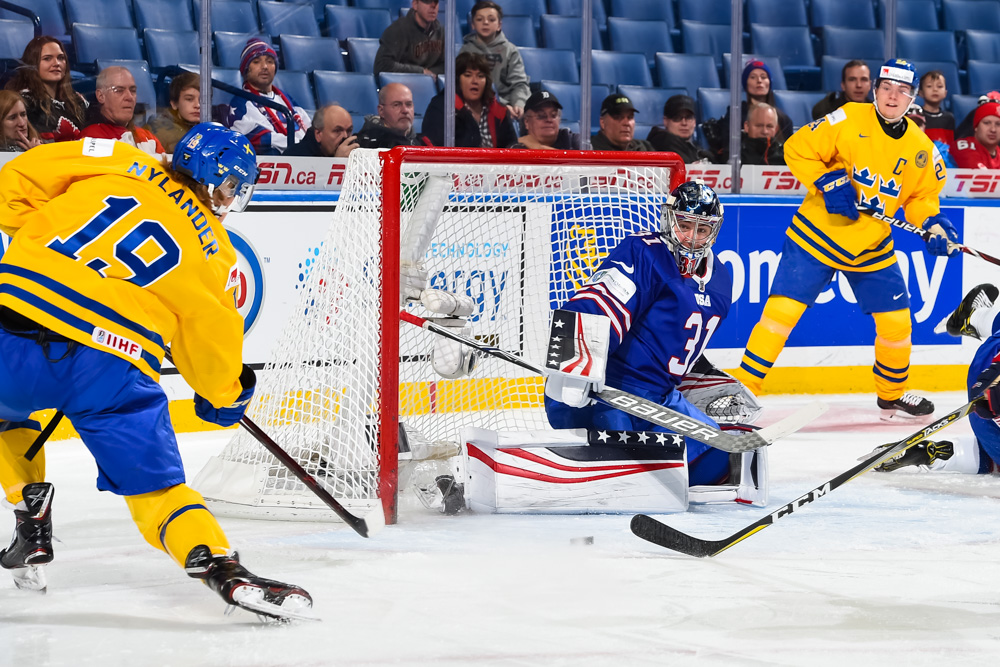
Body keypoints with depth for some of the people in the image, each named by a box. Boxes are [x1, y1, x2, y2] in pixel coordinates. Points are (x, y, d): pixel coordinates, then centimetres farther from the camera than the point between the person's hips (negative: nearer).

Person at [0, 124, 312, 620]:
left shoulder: (116, 165, 13)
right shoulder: (212, 252, 12)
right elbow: (211, 338, 18)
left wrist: (41, 246, 25)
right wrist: (226, 396, 36)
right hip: (109, 372, -2)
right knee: (153, 481, 5)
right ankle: (219, 566, -14)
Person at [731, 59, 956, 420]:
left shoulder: (920, 148, 0)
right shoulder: (849, 120, -13)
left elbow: (922, 195, 10)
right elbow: (798, 149, -12)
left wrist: (933, 224, -9)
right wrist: (827, 184, -22)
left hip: (872, 249, 5)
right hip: (816, 235, -4)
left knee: (896, 320, 7)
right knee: (783, 308, -13)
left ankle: (893, 394, 30)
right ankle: (742, 387, -8)